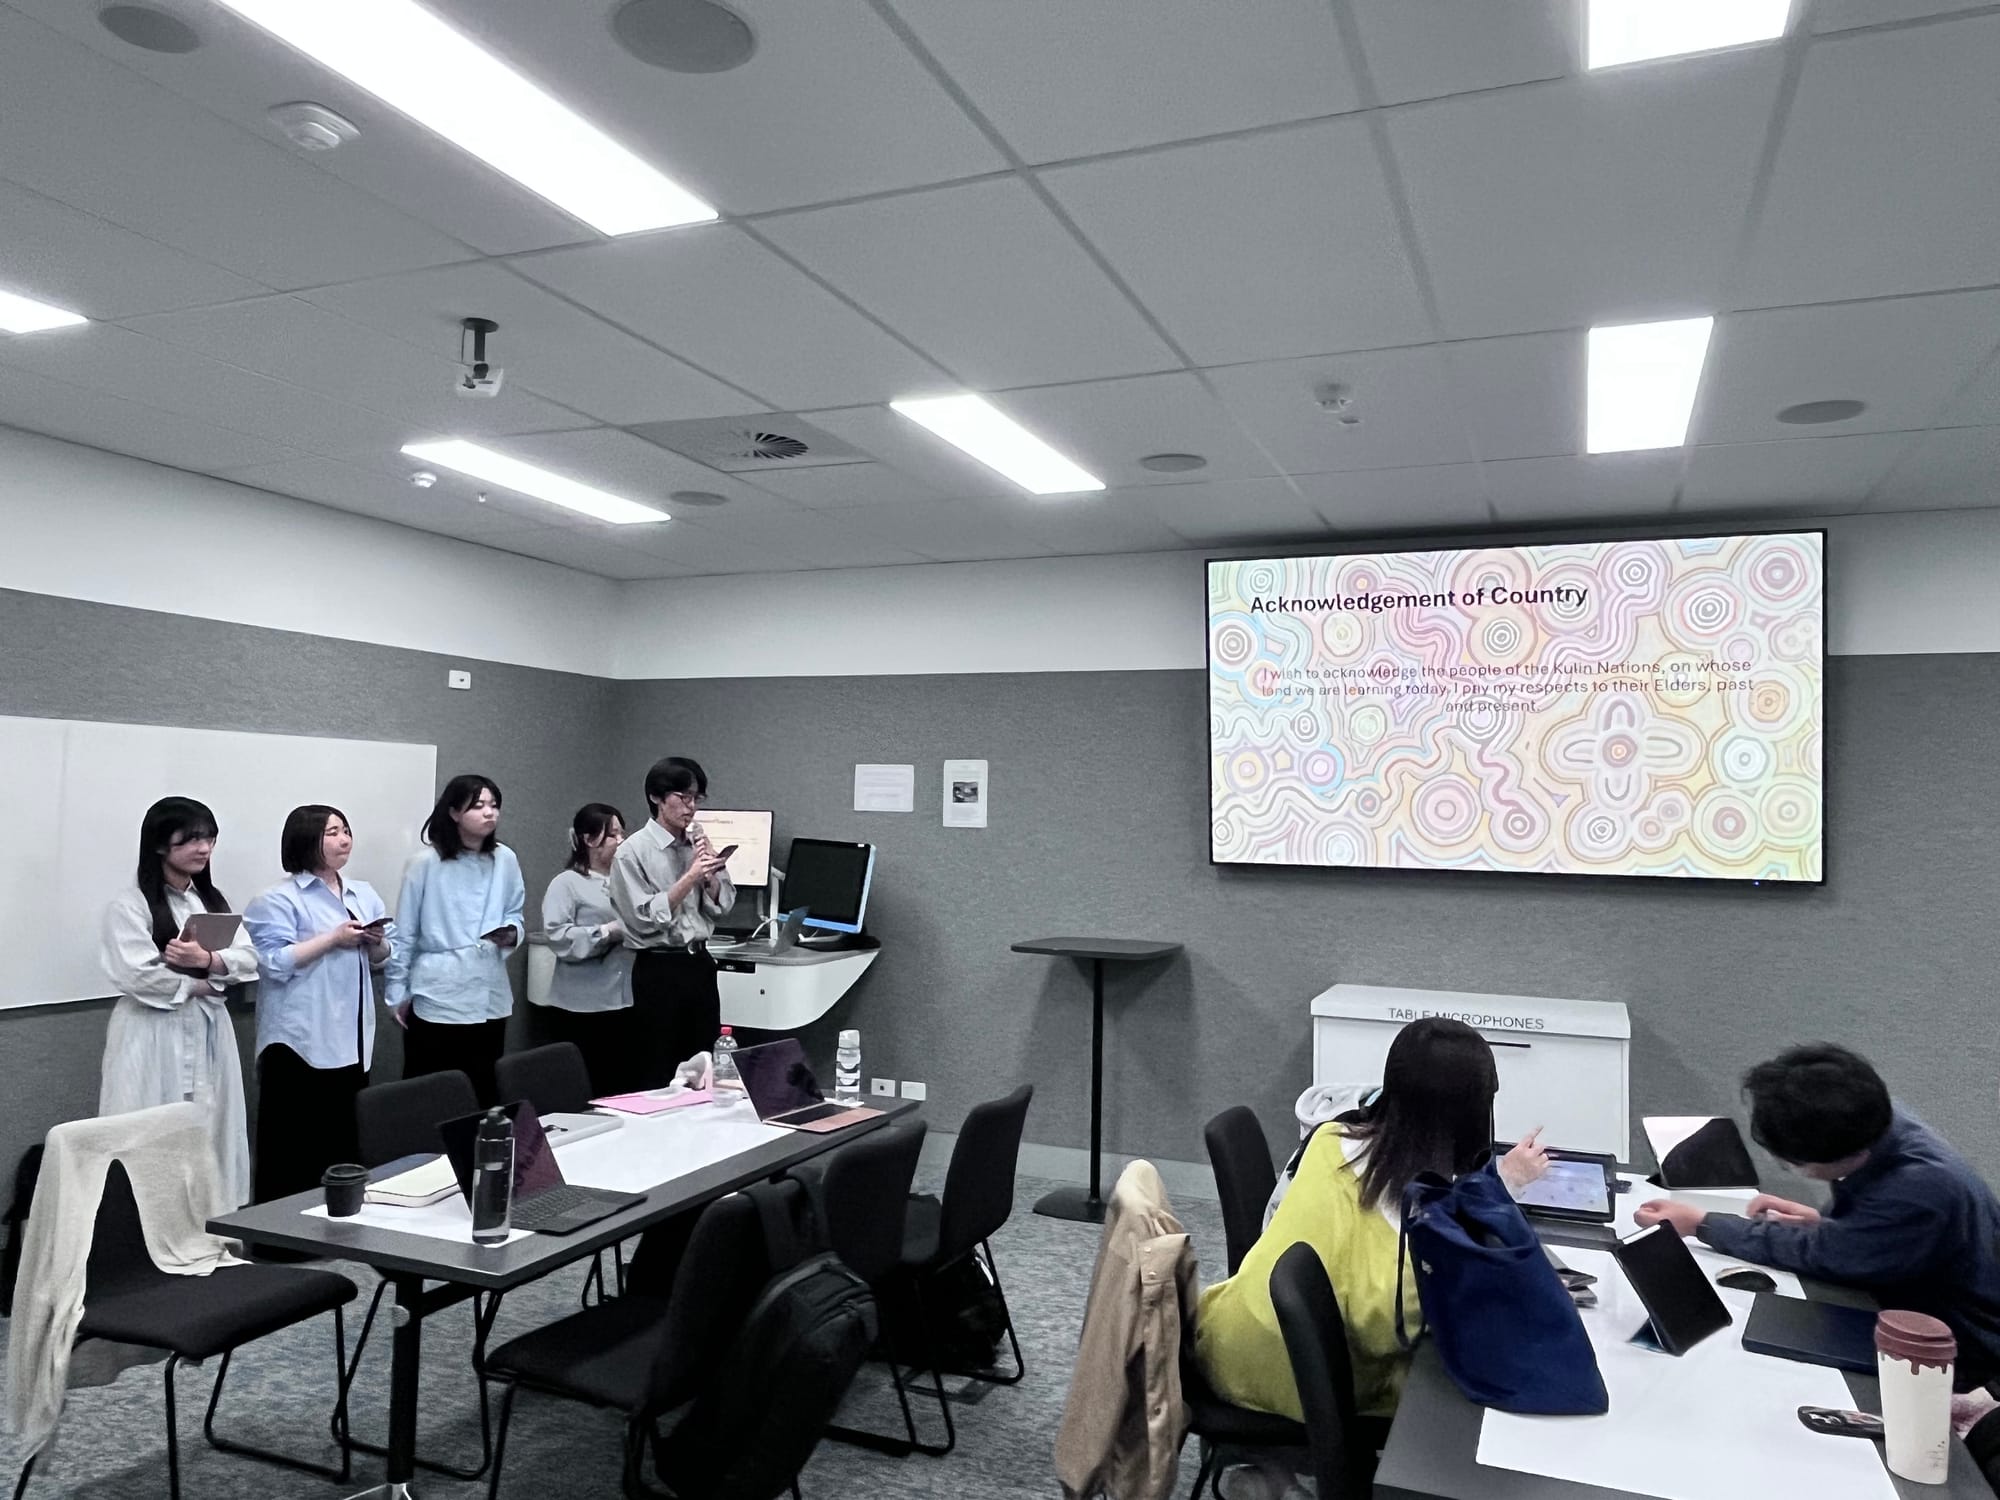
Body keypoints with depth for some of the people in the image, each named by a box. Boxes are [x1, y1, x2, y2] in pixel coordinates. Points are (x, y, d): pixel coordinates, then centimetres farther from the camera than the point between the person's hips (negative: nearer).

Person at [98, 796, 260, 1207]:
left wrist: (206, 961, -16)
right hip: (154, 1038, -6)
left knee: (213, 1137, 7)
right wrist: (204, 985, -7)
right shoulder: (129, 905, -6)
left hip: (210, 1034, 6)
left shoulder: (213, 901, 14)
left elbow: (249, 961, 3)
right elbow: (138, 976, -17)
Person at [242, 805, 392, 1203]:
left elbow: (382, 960, 18)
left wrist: (376, 942, -3)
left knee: (347, 1137, 10)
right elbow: (274, 963, -16)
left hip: (352, 1038, 6)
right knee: (294, 1144, -4)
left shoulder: (364, 894, 14)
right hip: (302, 1040, -6)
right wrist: (333, 938, -17)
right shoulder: (280, 900, -6)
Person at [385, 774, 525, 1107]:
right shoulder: (427, 863, -8)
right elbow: (404, 934, -2)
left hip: (489, 998, 4)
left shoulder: (505, 860, 1)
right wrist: (398, 992, 0)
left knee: (484, 1093, 12)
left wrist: (512, 933, -10)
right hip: (437, 998, -4)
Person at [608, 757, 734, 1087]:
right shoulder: (633, 851, -8)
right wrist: (690, 877, -17)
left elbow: (721, 906, 10)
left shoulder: (698, 845, 9)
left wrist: (710, 872, -7)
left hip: (699, 964, 6)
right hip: (658, 969, -6)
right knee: (657, 1074, 2)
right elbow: (645, 918, -15)